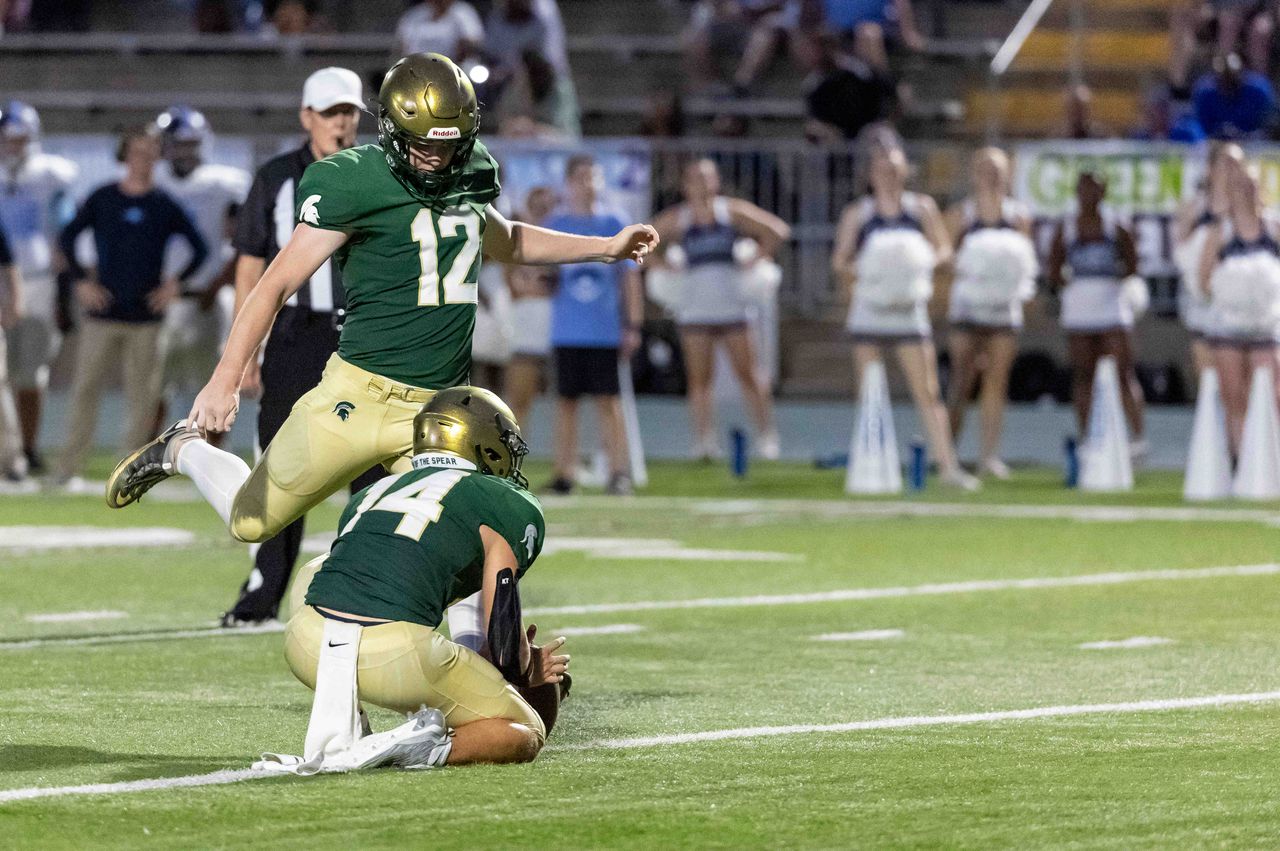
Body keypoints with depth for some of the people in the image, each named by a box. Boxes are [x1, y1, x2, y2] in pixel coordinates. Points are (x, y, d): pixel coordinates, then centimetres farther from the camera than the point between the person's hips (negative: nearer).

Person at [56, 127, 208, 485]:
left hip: (146, 318, 0)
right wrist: (81, 281, 1)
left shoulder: (165, 206, 4)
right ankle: (70, 466, 2)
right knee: (85, 388, -2)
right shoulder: (102, 199, 5)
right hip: (103, 313, 0)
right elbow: (68, 237, 11)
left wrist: (175, 284, -1)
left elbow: (200, 249, 10)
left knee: (142, 395, 0)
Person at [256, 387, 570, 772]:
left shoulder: (368, 497, 30)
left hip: (309, 649, 4)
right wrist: (525, 672, 35)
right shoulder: (513, 508, 14)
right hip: (394, 656, -4)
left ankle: (337, 728, 17)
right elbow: (503, 638, 9)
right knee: (526, 735, 18)